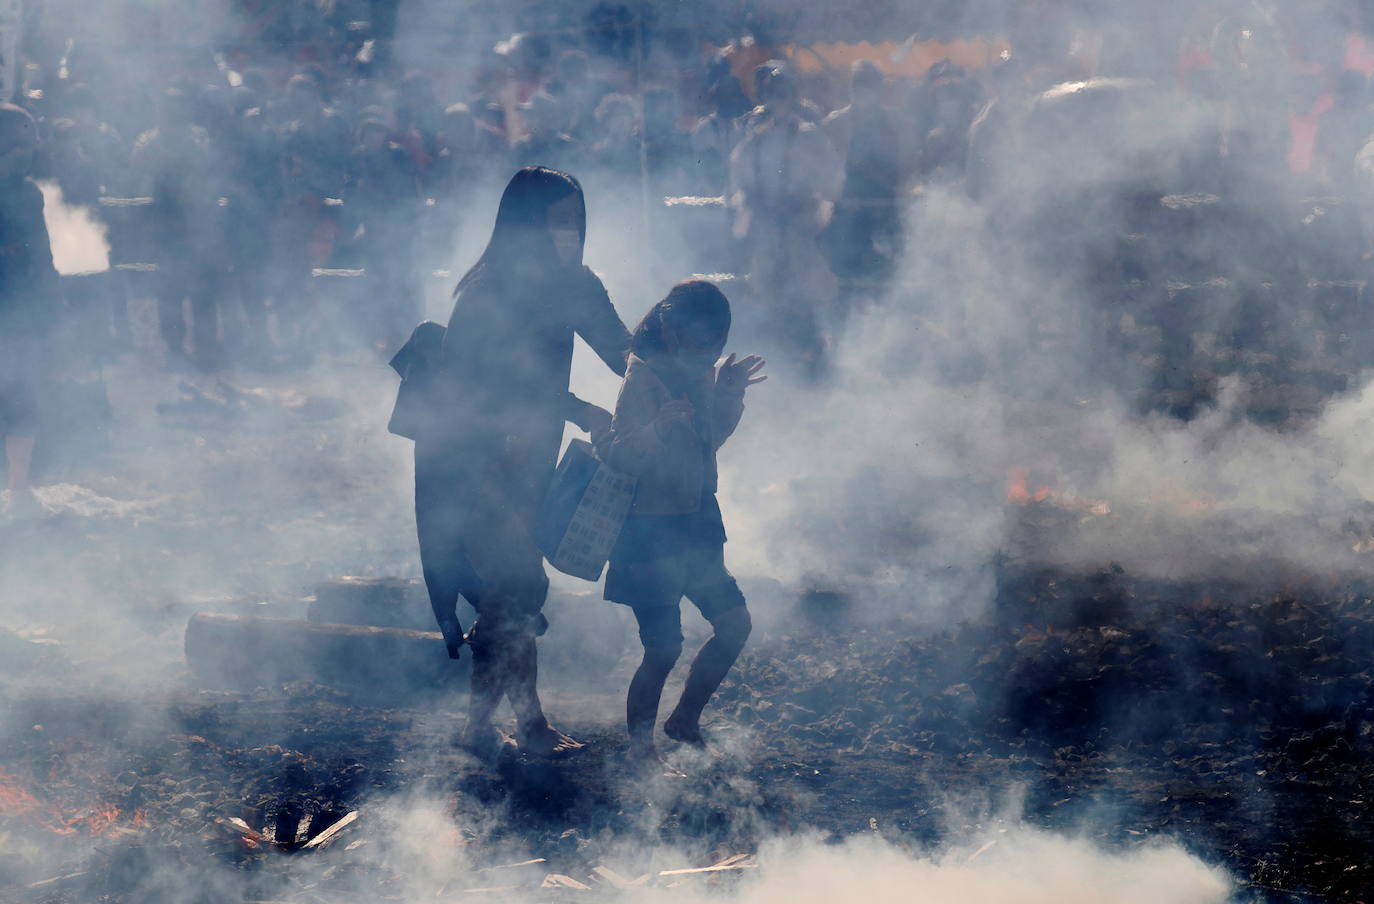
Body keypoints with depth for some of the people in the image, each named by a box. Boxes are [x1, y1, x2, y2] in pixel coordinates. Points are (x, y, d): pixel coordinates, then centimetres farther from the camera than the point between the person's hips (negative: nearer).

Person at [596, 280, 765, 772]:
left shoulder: (697, 374, 6)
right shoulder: (644, 379, -18)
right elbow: (616, 456, -24)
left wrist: (728, 394, 5)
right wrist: (657, 430, -40)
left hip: (695, 527, 8)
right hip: (651, 532, -8)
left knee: (735, 624, 6)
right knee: (664, 649, -8)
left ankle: (685, 719, 24)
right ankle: (639, 746, 11)